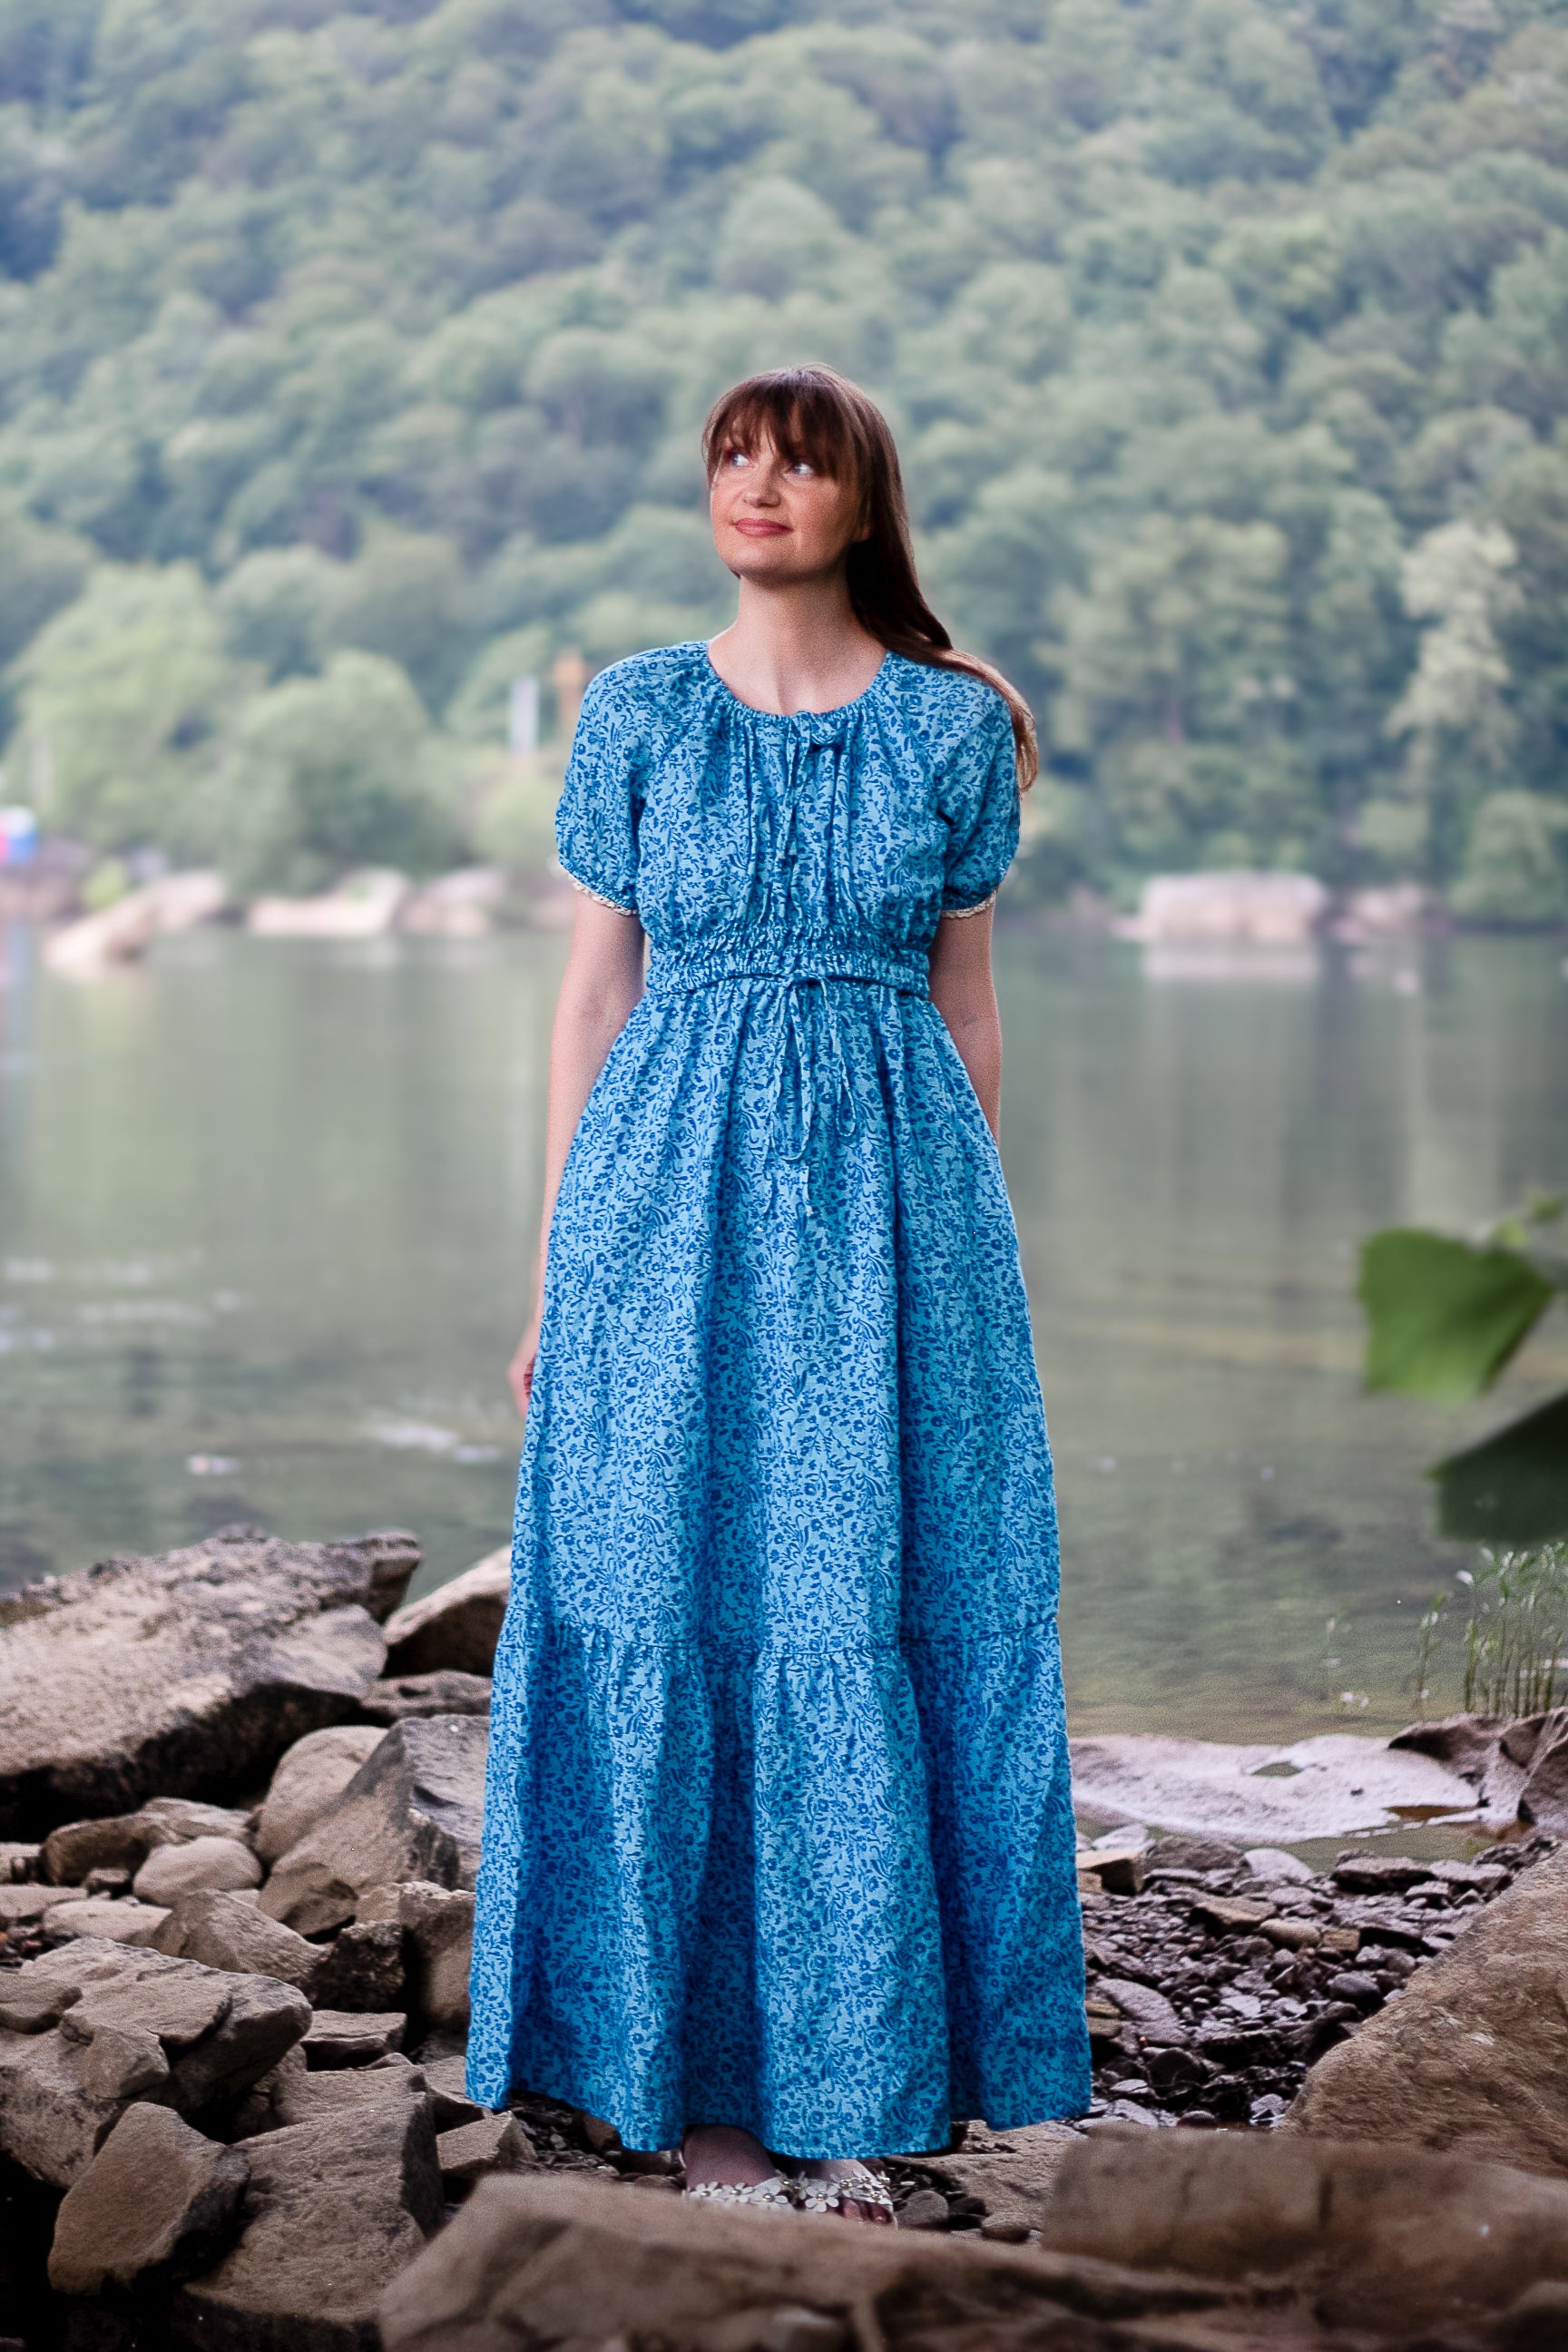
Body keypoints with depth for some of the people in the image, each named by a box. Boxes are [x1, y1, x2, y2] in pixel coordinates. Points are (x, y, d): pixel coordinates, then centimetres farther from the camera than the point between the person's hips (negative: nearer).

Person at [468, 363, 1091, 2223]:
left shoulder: (954, 722, 5)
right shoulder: (637, 712, 5)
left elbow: (965, 994, 9)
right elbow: (594, 988, 6)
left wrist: (967, 1244, 6)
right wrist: (556, 1266, 2)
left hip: (889, 1187, 0)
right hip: (673, 1193, 0)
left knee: (877, 1626, 1)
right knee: (672, 1620, 1)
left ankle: (851, 2084, 13)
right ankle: (701, 2086, 12)